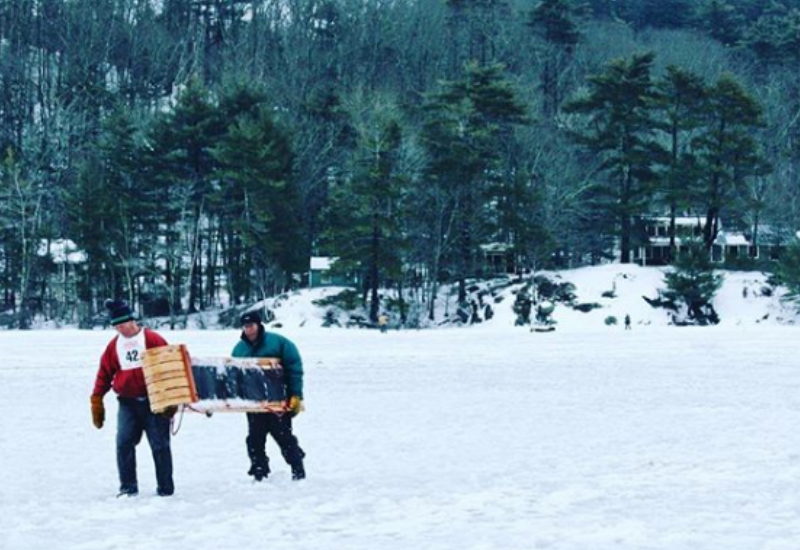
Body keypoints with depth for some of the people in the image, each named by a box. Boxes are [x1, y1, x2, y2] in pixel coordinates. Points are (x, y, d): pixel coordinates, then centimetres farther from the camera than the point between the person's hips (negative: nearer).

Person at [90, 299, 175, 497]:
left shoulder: (152, 339, -7)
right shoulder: (114, 345, 8)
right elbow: (104, 374, 14)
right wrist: (96, 401, 10)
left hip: (154, 401, -4)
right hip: (127, 403, 4)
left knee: (160, 445, 2)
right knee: (124, 444, -7)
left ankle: (166, 488, 12)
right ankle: (128, 487, 2)